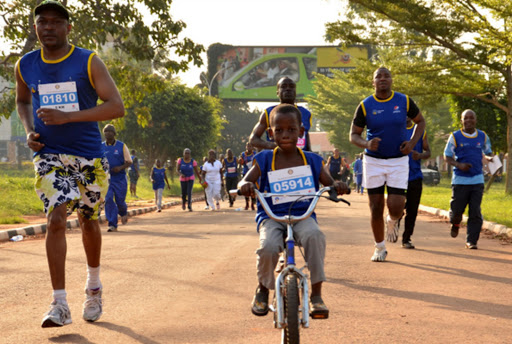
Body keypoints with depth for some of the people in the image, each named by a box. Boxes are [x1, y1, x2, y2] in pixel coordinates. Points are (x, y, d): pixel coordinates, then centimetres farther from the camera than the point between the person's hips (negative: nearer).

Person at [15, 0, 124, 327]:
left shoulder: (89, 62, -7)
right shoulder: (25, 66, 4)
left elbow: (117, 107, -14)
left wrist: (67, 117, -22)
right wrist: (30, 131, 3)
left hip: (90, 157, -1)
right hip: (50, 156, 1)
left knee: (89, 221, 12)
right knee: (55, 219, -16)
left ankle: (94, 287, 37)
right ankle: (60, 305, -15)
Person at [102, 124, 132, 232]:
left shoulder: (122, 146, 1)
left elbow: (129, 162, 2)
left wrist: (120, 168, -17)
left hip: (120, 178, -1)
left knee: (120, 200, 2)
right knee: (108, 200, -11)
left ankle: (123, 213, 39)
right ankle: (112, 224, -8)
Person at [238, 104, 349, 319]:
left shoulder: (312, 161, 7)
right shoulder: (264, 160, 4)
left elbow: (329, 183, 7)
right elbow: (245, 181, -3)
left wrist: (337, 186, -17)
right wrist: (246, 185, -28)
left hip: (303, 215, 1)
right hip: (271, 216, 0)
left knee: (314, 235, -35)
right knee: (269, 246, -32)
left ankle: (316, 295, -22)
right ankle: (263, 289, 2)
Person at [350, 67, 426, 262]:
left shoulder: (404, 101, -1)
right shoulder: (365, 106, -4)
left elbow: (420, 121, 13)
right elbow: (353, 135, 2)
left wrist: (412, 143, -4)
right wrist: (366, 144, -20)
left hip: (398, 161, 0)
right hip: (373, 161, 0)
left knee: (396, 207, -9)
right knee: (376, 207, 3)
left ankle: (392, 222, 29)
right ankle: (380, 248, 21)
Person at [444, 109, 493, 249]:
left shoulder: (483, 137, 8)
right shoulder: (455, 137, 1)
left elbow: (487, 153, 21)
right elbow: (447, 157, 4)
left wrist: (489, 158, -4)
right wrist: (459, 165, -15)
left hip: (477, 180, 2)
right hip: (460, 180, -2)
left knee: (475, 213, -5)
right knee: (457, 209, 0)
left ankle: (471, 241, 1)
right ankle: (455, 224, 35)